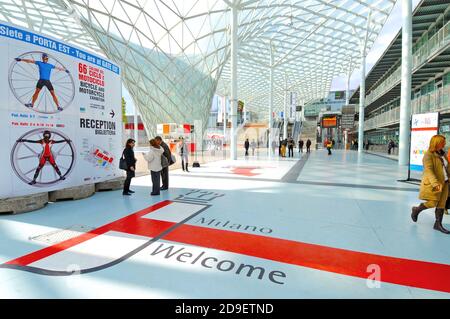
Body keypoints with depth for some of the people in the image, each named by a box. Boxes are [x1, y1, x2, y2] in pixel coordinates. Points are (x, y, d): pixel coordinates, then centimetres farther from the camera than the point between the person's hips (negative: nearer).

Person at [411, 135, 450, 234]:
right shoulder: (428, 155, -16)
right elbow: (428, 171, -27)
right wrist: (436, 183, -38)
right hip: (432, 184, -8)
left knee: (441, 204, 9)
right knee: (433, 203, -5)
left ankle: (438, 224, 19)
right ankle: (416, 210, 22)